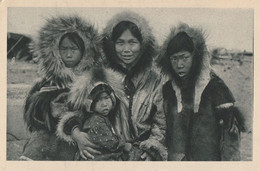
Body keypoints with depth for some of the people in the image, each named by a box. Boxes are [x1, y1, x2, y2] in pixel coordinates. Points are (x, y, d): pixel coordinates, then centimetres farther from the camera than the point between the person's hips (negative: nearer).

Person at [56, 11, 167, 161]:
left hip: (140, 154, 1)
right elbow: (73, 108, 4)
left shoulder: (154, 80, 7)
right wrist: (75, 132, -13)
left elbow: (161, 124, 12)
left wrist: (151, 148, -2)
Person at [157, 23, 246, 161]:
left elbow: (230, 133, -10)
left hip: (209, 159, -3)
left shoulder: (215, 87, -10)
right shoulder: (167, 89, 3)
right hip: (174, 160, 3)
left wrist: (230, 160, -15)